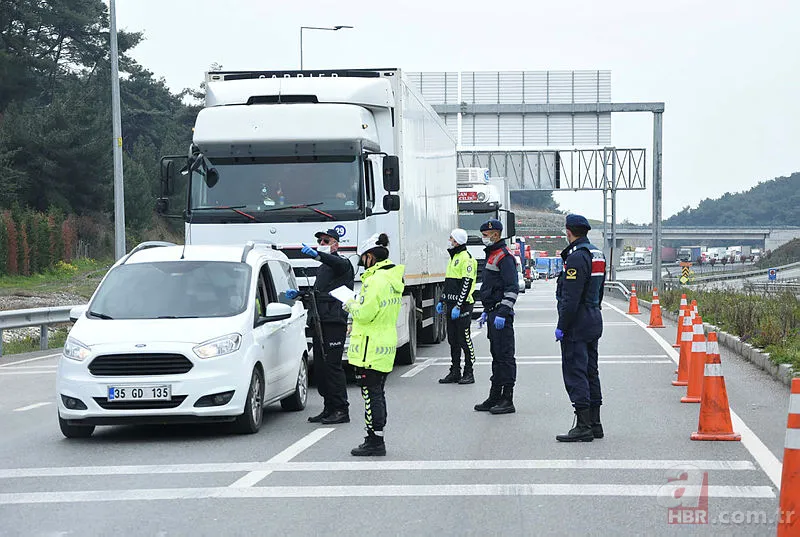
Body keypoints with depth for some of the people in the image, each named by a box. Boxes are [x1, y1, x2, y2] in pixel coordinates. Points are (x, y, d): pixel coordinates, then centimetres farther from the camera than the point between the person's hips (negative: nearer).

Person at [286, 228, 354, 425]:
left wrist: (317, 254, -46)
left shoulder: (342, 264, -4)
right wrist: (299, 294, 16)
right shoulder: (322, 268, 25)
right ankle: (329, 409, 15)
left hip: (335, 322, -9)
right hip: (321, 323, 9)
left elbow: (339, 264, -30)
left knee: (332, 365, -11)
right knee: (319, 367, 9)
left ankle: (341, 410, -7)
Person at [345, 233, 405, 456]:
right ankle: (376, 438, 22)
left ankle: (375, 441, -4)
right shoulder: (393, 279, 13)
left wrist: (352, 305, -2)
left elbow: (365, 314, -21)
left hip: (370, 349, -10)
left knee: (371, 394, -6)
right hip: (386, 345, 10)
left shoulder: (376, 280, -18)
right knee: (378, 393, 16)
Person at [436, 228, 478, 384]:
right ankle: (455, 372, 17)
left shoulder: (466, 258, -12)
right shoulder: (453, 258, 19)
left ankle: (469, 373, 0)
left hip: (462, 306, -10)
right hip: (451, 305, 10)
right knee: (453, 340, 11)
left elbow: (467, 284, -18)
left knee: (464, 339, -5)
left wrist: (458, 306, -22)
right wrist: (442, 301, 21)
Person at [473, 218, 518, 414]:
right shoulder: (492, 255, 20)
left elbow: (512, 288, -20)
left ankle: (507, 400, -6)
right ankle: (495, 398, 21)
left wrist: (502, 313, -24)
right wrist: (487, 312, 26)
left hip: (502, 316, -11)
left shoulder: (504, 257, -13)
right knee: (496, 356, 14)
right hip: (493, 314, 11)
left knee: (505, 356, -8)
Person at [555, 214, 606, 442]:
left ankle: (583, 427, -9)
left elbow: (571, 298, -21)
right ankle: (595, 424, 18)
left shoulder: (577, 257, -17)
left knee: (575, 373, -7)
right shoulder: (597, 254, 13)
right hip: (594, 321, 10)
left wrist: (562, 326, -17)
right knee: (590, 372, 14)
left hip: (577, 326, -10)